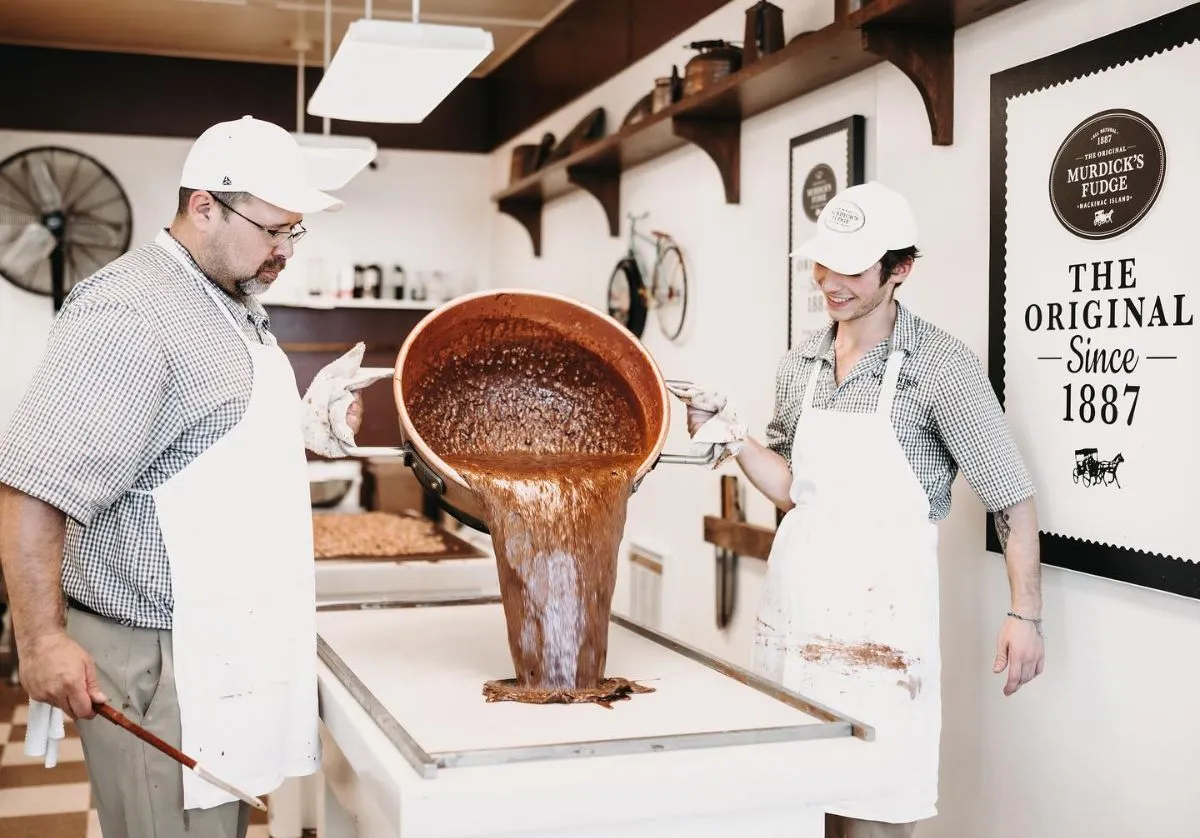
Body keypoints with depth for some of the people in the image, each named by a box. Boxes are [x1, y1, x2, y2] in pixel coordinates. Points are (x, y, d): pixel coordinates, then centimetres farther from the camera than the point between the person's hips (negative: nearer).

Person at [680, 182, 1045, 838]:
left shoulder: (939, 366, -9)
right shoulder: (800, 364, 9)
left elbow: (1010, 495, -7)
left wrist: (1024, 614, -10)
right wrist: (732, 436, -2)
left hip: (881, 615, -6)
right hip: (793, 607, 6)